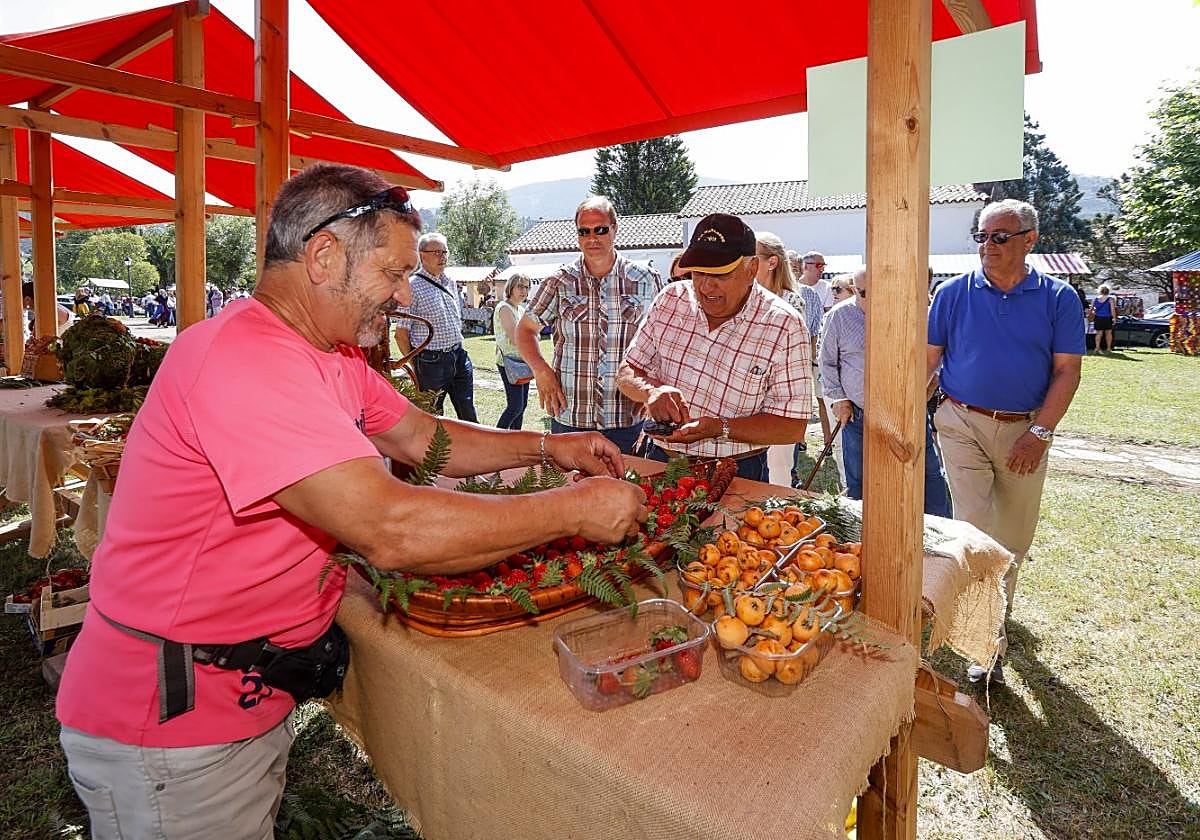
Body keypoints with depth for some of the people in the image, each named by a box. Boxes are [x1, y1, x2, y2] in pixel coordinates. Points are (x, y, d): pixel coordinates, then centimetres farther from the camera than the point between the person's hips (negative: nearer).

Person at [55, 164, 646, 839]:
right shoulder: (243, 357, -29)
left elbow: (421, 437, 10)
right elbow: (390, 529, -38)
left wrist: (546, 447, -1)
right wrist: (575, 510, -29)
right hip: (174, 717, -8)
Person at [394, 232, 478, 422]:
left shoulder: (451, 283, 11)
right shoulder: (413, 287, -10)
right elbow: (401, 334, -9)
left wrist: (457, 349, 18)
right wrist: (417, 367, -5)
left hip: (458, 355, 6)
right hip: (431, 361, -6)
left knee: (468, 413, 10)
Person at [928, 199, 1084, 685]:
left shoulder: (1058, 298, 0)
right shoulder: (954, 293, 0)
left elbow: (1067, 372, -2)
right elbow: (928, 359, 2)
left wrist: (1040, 433, -12)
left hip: (1025, 432, 2)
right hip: (963, 425, -1)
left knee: (1013, 538, 13)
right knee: (975, 533, -8)